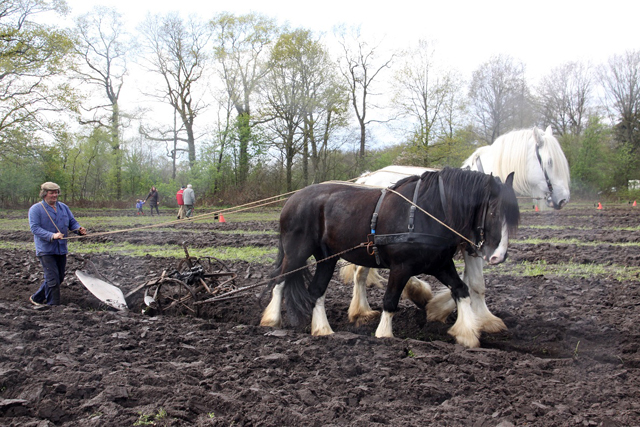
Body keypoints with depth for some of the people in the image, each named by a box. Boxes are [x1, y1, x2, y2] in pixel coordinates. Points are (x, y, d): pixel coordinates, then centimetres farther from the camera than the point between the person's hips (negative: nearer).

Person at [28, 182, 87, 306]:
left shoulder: (64, 207, 13)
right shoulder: (36, 209, -6)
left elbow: (72, 222, 12)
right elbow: (34, 228, -16)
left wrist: (79, 229, -13)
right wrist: (52, 236, -29)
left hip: (61, 249, 7)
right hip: (45, 250, -6)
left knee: (59, 278, 11)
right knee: (53, 279, -11)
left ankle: (37, 298, 28)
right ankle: (53, 305, -3)